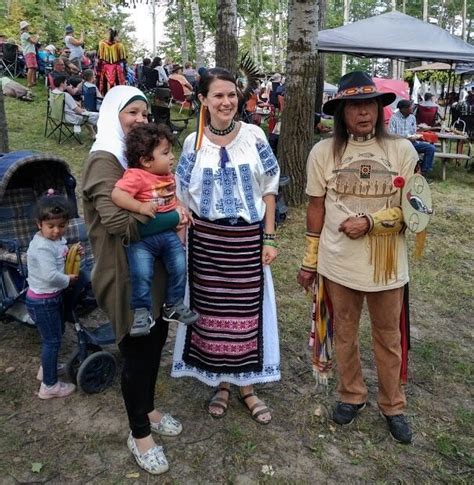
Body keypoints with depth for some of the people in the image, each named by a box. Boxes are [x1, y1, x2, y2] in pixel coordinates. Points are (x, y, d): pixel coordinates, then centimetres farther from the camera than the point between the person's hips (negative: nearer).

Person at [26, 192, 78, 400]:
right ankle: (49, 386, 14)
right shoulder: (42, 247, -27)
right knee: (52, 340, 1)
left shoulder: (57, 239, 2)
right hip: (42, 301, -10)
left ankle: (47, 367, 47)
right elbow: (51, 276, -34)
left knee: (56, 333, 26)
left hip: (52, 297, 10)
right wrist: (69, 280, -16)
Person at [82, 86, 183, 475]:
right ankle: (139, 433, 24)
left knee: (157, 336, 18)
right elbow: (117, 222, -28)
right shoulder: (105, 158, -17)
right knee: (137, 347, 3)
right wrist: (173, 219, -20)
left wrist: (171, 218, -1)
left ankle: (148, 410, 39)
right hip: (124, 270, -9)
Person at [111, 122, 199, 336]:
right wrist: (140, 207, -33)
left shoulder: (169, 176, 10)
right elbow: (117, 194, -26)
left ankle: (174, 305, 27)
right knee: (141, 273, -16)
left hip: (169, 233, 7)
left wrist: (182, 210, 11)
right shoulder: (136, 176, -14)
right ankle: (142, 312, 4)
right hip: (142, 236, -6)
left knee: (179, 267, 5)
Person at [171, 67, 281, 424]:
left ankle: (246, 385, 27)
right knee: (211, 311, 8)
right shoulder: (194, 143, 1)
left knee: (247, 311, 6)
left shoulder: (254, 136, -1)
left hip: (248, 239, 0)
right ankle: (221, 384, 30)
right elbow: (184, 199, 4)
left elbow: (268, 191, 2)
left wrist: (269, 239, -2)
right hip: (206, 240, 1)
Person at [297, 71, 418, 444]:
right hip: (339, 263, 1)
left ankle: (393, 406, 36)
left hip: (386, 263, 0)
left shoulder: (402, 150, -6)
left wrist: (370, 222, -20)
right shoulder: (324, 152, -4)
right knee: (344, 334, 17)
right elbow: (316, 208, 1)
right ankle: (352, 396, 39)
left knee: (388, 337, 16)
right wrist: (310, 261, 5)